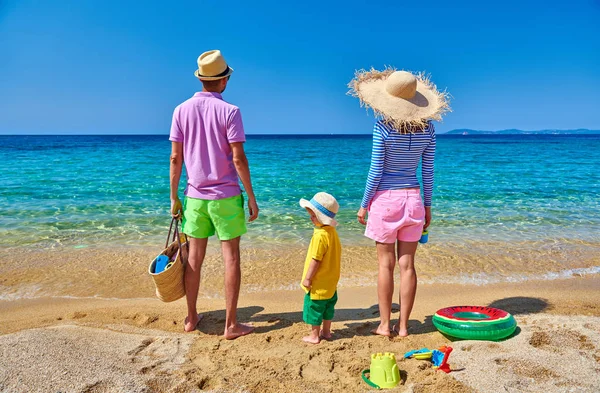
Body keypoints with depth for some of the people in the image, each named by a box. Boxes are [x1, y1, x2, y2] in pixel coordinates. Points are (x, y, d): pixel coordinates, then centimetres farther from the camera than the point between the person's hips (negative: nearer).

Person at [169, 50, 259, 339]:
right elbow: (238, 158, -13)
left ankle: (191, 318, 25)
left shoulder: (181, 110, 2)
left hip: (195, 197, 4)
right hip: (226, 196, -4)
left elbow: (176, 158, 2)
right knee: (230, 258, 4)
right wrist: (251, 197, -5)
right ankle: (231, 325, 10)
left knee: (194, 257, 13)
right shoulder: (229, 111, -9)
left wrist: (174, 197, 9)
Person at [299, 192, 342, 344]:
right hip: (331, 282, 9)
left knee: (314, 307, 6)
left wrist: (307, 278, -16)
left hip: (318, 283, -9)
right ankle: (326, 331, 34)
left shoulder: (320, 236, -26)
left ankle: (314, 335, 18)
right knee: (328, 306, 20)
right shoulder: (332, 232, 3)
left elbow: (316, 260, -25)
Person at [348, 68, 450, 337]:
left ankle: (385, 324, 14)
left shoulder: (383, 127, -11)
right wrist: (427, 206, 14)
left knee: (386, 264, 6)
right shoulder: (427, 128, 1)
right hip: (413, 198, 4)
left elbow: (375, 171, -10)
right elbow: (428, 172, 5)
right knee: (407, 265, 8)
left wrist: (363, 205, 0)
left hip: (385, 198, -4)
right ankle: (403, 325, 16)